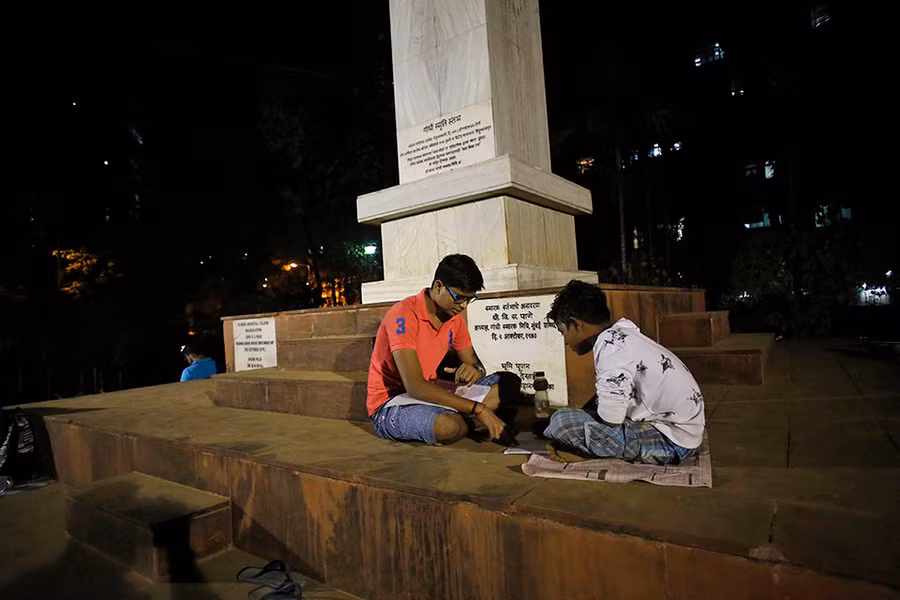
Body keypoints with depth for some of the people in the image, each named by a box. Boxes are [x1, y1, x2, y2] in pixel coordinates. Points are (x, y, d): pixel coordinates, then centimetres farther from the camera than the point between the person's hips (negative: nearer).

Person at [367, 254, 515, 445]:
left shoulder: (454, 317, 2)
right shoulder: (404, 315, -23)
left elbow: (474, 362, 11)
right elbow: (415, 387, -31)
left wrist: (475, 370, -18)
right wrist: (478, 409, -33)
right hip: (389, 406, -7)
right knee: (448, 425, -38)